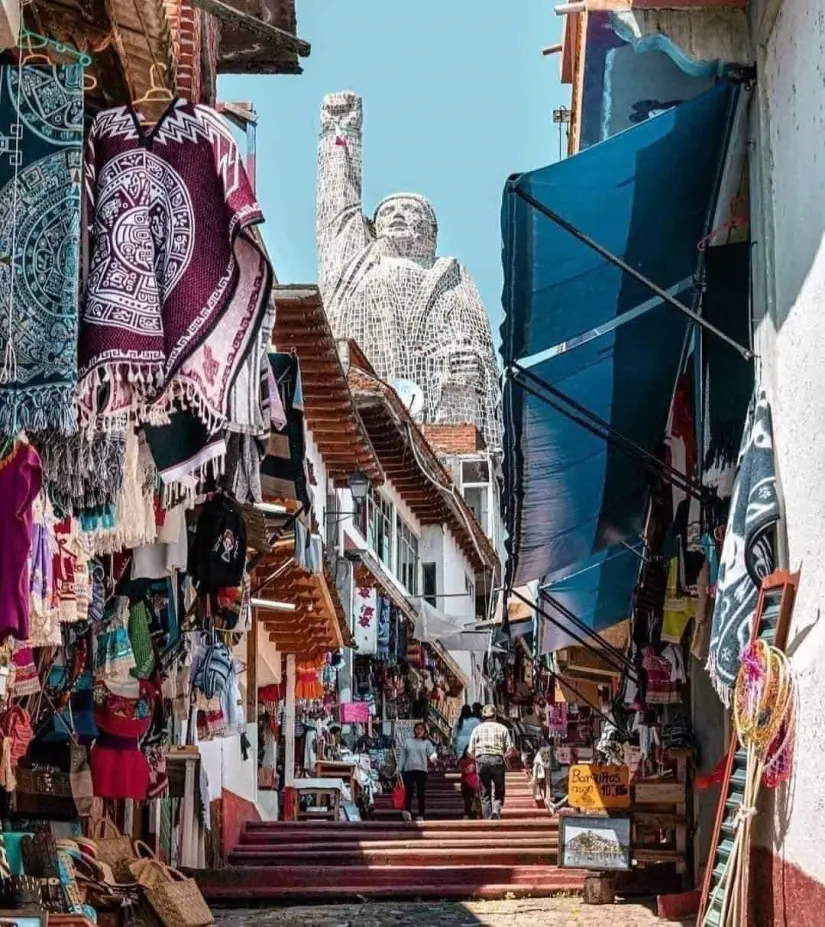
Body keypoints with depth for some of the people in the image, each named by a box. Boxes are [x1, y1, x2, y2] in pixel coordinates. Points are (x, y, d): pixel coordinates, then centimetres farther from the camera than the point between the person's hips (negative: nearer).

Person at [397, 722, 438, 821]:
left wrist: (434, 756, -32)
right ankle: (408, 811, -24)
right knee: (409, 791, -14)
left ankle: (421, 815, 4)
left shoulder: (426, 743, 9)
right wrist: (400, 769, 6)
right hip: (409, 769, 0)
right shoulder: (408, 741, 11)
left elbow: (431, 753, -7)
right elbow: (403, 756, 11)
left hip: (421, 770, 0)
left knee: (421, 793, 1)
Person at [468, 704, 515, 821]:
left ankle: (487, 818, 2)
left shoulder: (477, 729, 10)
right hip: (497, 760, -1)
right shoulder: (502, 728, 7)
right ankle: (496, 810, -21)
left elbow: (471, 752, 8)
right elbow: (509, 749, 2)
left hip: (481, 760, 1)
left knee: (485, 793, 8)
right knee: (499, 792, 5)